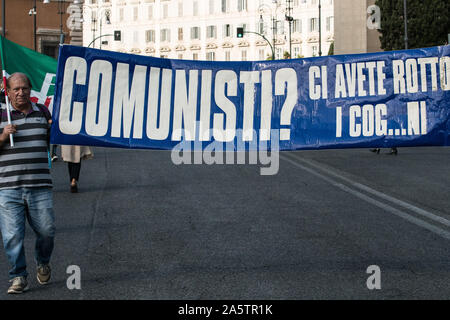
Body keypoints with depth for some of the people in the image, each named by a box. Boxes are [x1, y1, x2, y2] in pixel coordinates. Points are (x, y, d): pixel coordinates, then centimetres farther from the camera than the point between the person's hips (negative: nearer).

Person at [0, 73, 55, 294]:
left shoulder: (42, 112, 13)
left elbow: (51, 142, 25)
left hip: (40, 186, 2)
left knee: (46, 230, 1)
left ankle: (43, 263, 30)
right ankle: (18, 277, 7)